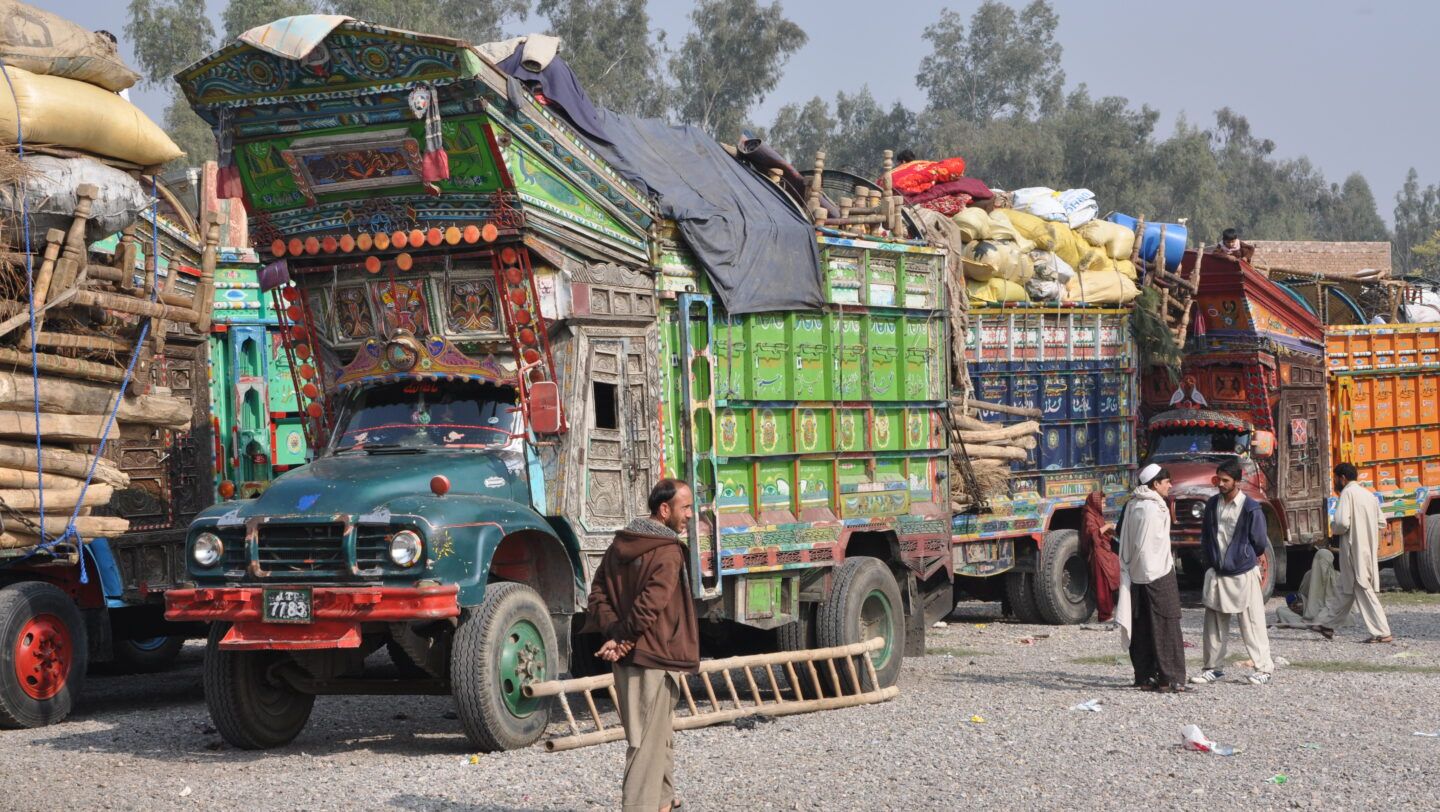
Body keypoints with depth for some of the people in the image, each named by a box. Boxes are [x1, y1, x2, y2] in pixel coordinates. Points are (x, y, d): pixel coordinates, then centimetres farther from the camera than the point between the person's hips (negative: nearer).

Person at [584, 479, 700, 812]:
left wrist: (613, 632, -4)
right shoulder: (668, 552, -15)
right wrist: (622, 639, -14)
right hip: (654, 658, -9)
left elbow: (599, 592, 6)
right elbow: (650, 604, -23)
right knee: (648, 740, -7)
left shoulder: (621, 544, 11)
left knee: (660, 733, 22)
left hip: (626, 657, 9)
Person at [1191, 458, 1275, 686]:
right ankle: (1214, 667, 17)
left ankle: (1264, 668, 2)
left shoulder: (1250, 509, -10)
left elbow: (1260, 543, -3)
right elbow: (1205, 537, 16)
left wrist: (1243, 557, 9)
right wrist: (1209, 562, 10)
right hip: (1216, 573, 5)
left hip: (1243, 573, -5)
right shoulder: (1212, 505, 6)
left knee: (1252, 624, -2)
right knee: (1214, 624, 8)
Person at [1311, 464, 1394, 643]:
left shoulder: (1348, 493, -11)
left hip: (1354, 549, -8)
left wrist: (1333, 527, -1)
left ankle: (1382, 633, -8)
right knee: (1345, 589, 15)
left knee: (1363, 590, -5)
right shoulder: (1368, 495, 14)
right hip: (1368, 550, 8)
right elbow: (1381, 522, 17)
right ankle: (1327, 624, 23)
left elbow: (1342, 522, -21)